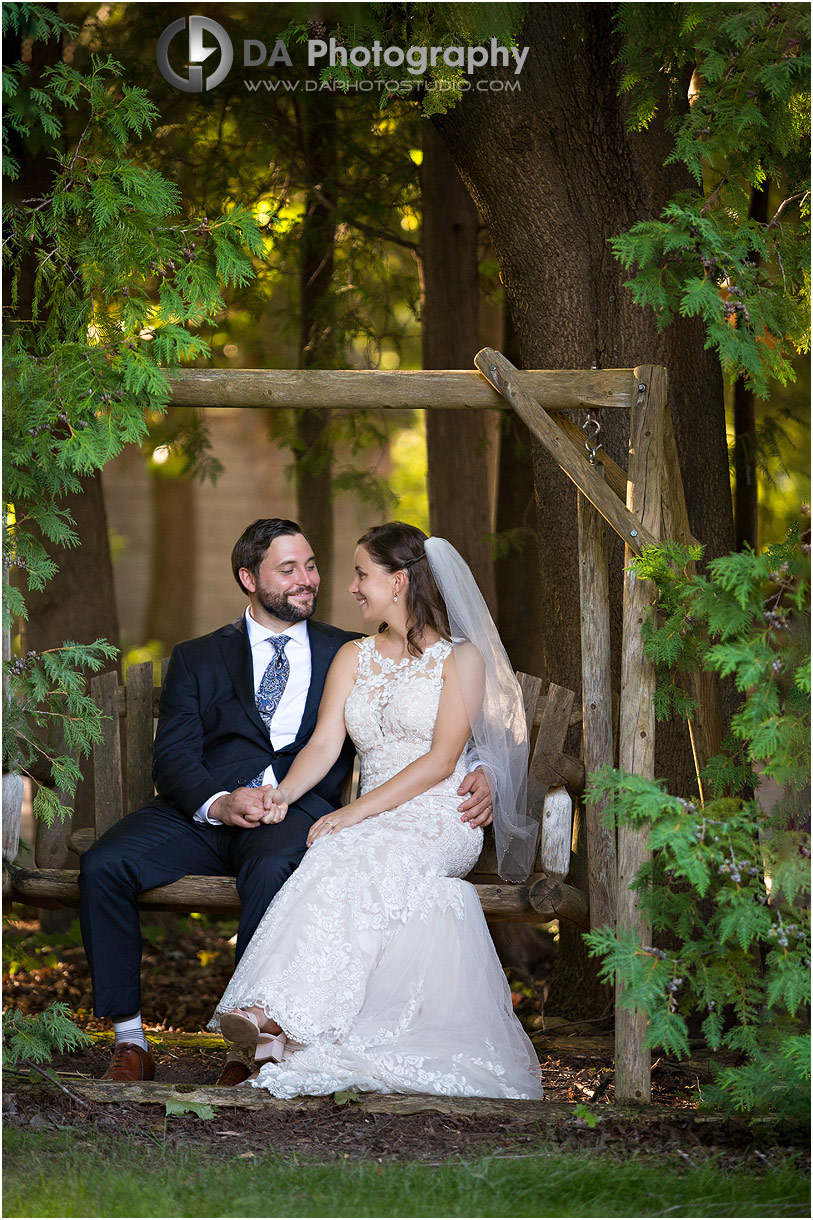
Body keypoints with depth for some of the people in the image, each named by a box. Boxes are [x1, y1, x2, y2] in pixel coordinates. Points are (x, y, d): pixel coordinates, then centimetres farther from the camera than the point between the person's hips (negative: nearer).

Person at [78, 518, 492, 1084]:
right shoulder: (197, 659, 19)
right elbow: (172, 757, 6)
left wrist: (473, 774, -9)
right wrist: (218, 803, -16)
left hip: (300, 811, -2)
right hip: (204, 812, 2)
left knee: (272, 870, -37)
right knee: (102, 864, -24)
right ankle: (130, 1041, -14)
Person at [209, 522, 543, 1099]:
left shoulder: (460, 657, 3)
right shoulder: (353, 657, 21)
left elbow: (440, 760, -7)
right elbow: (325, 742, 9)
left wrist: (355, 813, -17)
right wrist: (285, 792, -14)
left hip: (440, 820, -4)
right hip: (374, 823, 4)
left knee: (351, 857, -35)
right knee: (338, 857, -33)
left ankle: (276, 1021, -48)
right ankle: (277, 1037, -49)